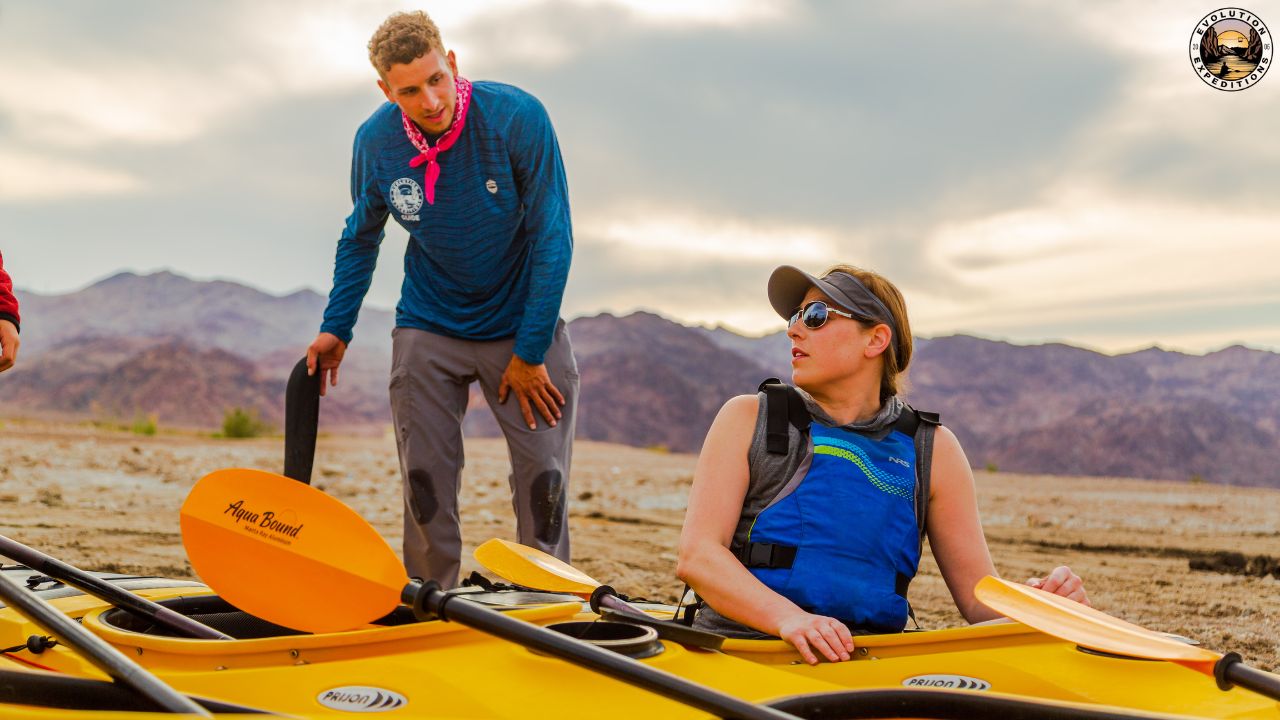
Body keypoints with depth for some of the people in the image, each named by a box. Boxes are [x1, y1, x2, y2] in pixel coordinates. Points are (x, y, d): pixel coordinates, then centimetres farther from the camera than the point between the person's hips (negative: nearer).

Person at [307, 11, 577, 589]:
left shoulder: (517, 118, -19)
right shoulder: (375, 141, -9)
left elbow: (552, 239, -15)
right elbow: (360, 238, 10)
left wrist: (530, 352, -14)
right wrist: (336, 329, 6)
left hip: (523, 324, -2)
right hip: (428, 329, 2)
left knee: (544, 481, -3)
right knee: (426, 482, 1)